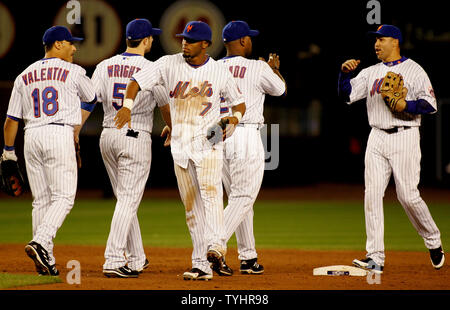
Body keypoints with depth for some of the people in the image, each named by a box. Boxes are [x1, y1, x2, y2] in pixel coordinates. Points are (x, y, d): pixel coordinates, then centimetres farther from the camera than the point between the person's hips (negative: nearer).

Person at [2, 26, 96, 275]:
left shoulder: (24, 76, 13)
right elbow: (91, 98, 19)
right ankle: (40, 242, -26)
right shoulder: (73, 72, 1)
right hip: (60, 135, -5)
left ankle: (45, 261, 6)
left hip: (32, 137, 5)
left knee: (41, 199, 9)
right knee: (63, 196, -5)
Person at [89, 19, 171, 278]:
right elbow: (166, 107, 3)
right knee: (129, 200, -6)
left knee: (126, 199, 16)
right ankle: (113, 261, -16)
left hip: (108, 137, 6)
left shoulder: (105, 66, 5)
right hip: (137, 139, -6)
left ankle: (136, 259, 22)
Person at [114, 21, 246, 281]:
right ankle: (202, 266, 5)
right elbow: (137, 81, -1)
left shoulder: (220, 72, -1)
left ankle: (216, 244, -40)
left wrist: (235, 118, -12)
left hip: (208, 140, -3)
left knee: (210, 190, -27)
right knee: (191, 206, 3)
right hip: (180, 143, 3)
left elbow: (239, 101, 10)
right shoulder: (169, 64, 1)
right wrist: (127, 106, -19)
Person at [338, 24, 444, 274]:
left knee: (408, 196, -7)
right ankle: (375, 258, -6)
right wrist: (345, 72, -9)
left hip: (404, 138, -5)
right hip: (377, 138, 5)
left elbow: (430, 105, -7)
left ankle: (433, 241, 17)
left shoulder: (413, 70, 0)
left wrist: (404, 105, -21)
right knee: (372, 195, -5)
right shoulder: (371, 73, 15)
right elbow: (346, 94, 7)